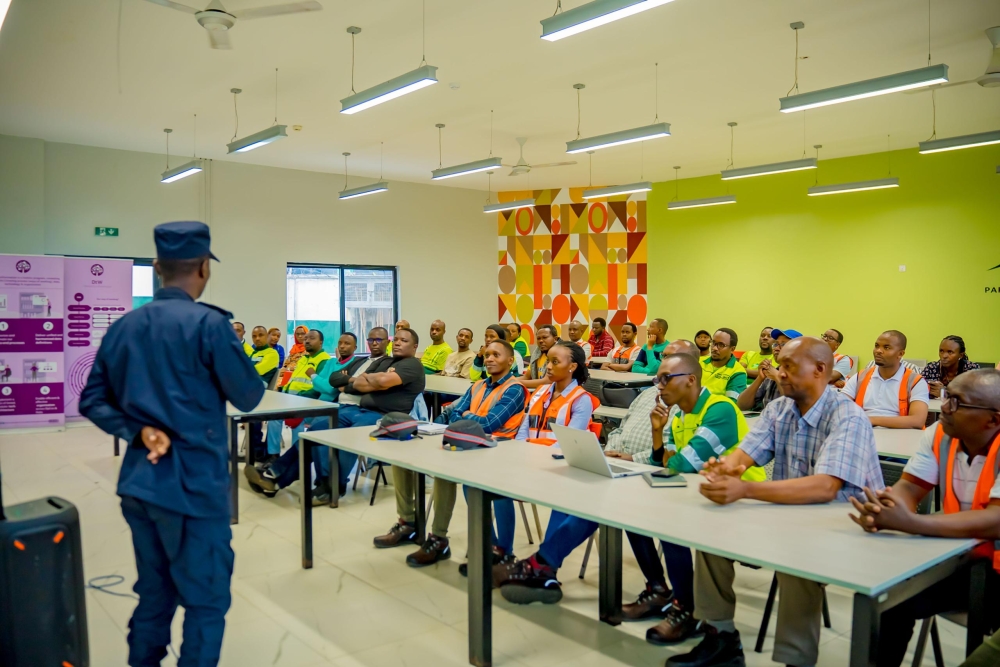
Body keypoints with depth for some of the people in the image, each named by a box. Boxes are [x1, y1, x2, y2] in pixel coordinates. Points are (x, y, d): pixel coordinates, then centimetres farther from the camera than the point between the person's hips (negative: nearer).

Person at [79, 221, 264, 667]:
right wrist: (220, 374, 12)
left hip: (138, 481, 7)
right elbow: (249, 397, -7)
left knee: (154, 593, 20)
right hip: (193, 482, -7)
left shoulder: (123, 326, 6)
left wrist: (140, 431, -4)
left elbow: (92, 400, 6)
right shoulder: (209, 323, -14)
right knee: (206, 600, 5)